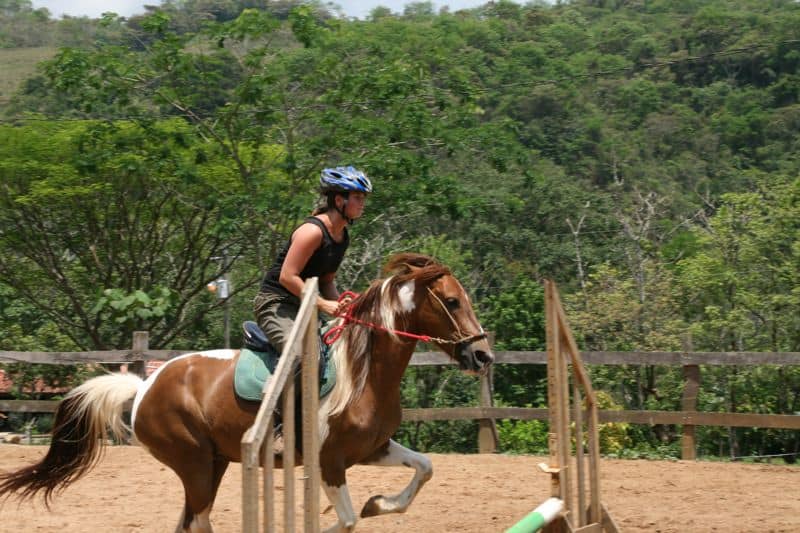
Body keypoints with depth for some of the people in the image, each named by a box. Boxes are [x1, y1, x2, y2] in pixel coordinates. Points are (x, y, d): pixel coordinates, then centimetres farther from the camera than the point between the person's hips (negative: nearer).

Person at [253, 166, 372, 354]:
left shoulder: (343, 237, 9)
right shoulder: (313, 231, -19)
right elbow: (287, 277, -23)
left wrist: (340, 305, -3)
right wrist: (323, 304, -23)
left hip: (303, 306, 10)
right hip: (276, 303, -10)